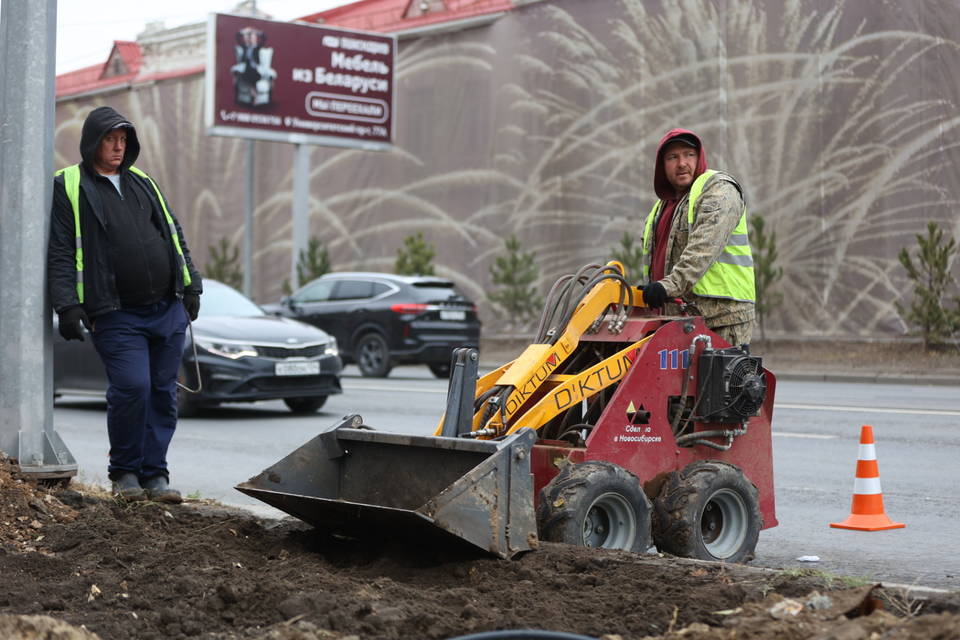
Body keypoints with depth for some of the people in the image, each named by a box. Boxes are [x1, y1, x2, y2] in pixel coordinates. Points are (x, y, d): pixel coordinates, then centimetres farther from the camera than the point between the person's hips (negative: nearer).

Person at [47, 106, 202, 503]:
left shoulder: (143, 183, 19)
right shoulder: (69, 187, 2)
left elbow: (175, 235, 22)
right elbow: (61, 253, -4)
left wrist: (191, 287, 15)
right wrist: (67, 306, -13)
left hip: (169, 310, 5)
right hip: (117, 316, -5)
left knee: (163, 392, 4)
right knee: (132, 388, -14)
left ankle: (154, 473, 13)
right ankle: (124, 472, 5)